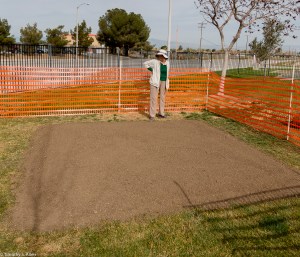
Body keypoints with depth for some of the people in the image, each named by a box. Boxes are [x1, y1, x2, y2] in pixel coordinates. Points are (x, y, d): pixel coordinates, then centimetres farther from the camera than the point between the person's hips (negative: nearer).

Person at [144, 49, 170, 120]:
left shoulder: (167, 63, 4)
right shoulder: (155, 61, -10)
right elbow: (145, 63, -1)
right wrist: (152, 70, -6)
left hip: (164, 82, 5)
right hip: (155, 81, -5)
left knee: (162, 97, 11)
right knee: (153, 97, -6)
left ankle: (161, 113, 23)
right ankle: (151, 115, -1)